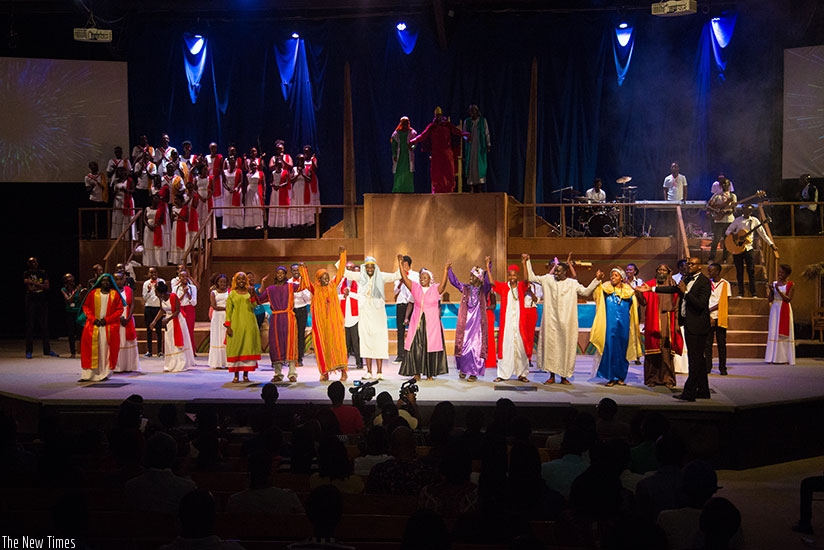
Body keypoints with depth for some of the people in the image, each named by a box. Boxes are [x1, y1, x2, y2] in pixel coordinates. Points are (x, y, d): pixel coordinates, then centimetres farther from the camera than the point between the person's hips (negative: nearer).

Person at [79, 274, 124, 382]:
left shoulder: (115, 294, 4)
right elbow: (85, 306, 8)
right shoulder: (93, 293, 7)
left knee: (106, 349, -3)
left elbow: (119, 310, 2)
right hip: (93, 325, 1)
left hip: (109, 327, -1)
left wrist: (107, 319, -9)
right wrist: (93, 319, -7)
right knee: (91, 349, -3)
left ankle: (104, 373, 2)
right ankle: (88, 374, -3)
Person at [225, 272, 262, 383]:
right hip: (236, 324, -1)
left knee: (248, 347, -1)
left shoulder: (250, 293, 10)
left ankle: (246, 374, 5)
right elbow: (228, 311, 2)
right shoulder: (232, 294, 6)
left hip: (249, 324, 1)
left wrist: (252, 295, -16)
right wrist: (228, 326, -5)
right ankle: (236, 375, 0)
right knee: (235, 348, -3)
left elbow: (253, 306, -4)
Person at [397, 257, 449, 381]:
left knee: (431, 348, -1)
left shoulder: (435, 289, 1)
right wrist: (400, 263, -10)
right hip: (417, 322, 2)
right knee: (416, 347, -4)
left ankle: (430, 374, 6)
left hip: (432, 323, -2)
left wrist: (445, 270, -31)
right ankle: (417, 373, 2)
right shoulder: (416, 288, 7)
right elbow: (405, 278, -1)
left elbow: (443, 284, -17)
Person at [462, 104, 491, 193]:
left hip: (480, 147, -1)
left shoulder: (483, 120, 5)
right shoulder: (467, 121, 8)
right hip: (470, 147, 1)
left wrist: (488, 144, -3)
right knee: (470, 166, -4)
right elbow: (464, 134, 10)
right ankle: (471, 188, -3)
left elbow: (487, 133, 5)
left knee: (480, 165, -5)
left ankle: (479, 187, -3)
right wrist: (466, 137, -13)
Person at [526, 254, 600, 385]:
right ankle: (551, 376, 9)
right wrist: (527, 262, 6)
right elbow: (531, 277, 10)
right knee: (550, 345, 1)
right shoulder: (548, 279, 7)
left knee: (566, 346, 1)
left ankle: (564, 376, 10)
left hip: (566, 321, -1)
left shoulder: (572, 283, 3)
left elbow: (586, 291, -1)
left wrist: (596, 280, -9)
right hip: (551, 320, 1)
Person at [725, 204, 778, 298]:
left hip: (748, 248, 0)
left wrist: (771, 245, 4)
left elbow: (762, 233, 7)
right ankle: (740, 293, 6)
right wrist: (733, 234, -18)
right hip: (736, 248, 0)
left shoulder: (754, 220, 4)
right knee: (739, 271, 1)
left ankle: (753, 294, -3)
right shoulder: (738, 220, 3)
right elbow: (727, 231, 5)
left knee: (751, 270, -5)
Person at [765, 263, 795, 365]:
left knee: (784, 333, -3)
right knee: (774, 332, 0)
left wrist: (778, 290, -19)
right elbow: (770, 299, 6)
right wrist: (771, 290, -11)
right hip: (775, 309, 3)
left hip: (785, 310, -3)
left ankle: (784, 357, 1)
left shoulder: (790, 285, -1)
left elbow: (788, 299, -11)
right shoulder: (774, 283, 8)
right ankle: (774, 357, 2)